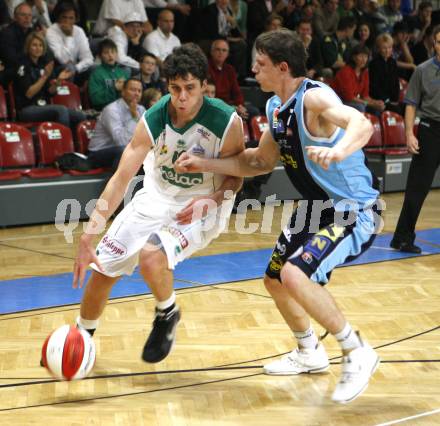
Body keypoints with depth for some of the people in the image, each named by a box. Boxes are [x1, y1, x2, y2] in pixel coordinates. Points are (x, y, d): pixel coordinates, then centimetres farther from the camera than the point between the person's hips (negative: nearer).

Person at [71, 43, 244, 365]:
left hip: (201, 207, -3)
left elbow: (236, 176, -7)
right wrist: (86, 239, -25)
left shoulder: (227, 121, -23)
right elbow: (121, 179, -20)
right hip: (156, 198, 4)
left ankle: (167, 315, 3)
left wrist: (210, 200, -29)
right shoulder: (153, 120, -19)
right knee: (102, 269, 4)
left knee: (151, 256, -31)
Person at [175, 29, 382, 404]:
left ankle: (357, 353, -11)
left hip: (354, 211, -10)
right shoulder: (276, 107, 3)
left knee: (296, 275, -28)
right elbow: (260, 162, 14)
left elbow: (362, 124, -43)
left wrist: (337, 151, -64)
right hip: (317, 207, 10)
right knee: (275, 279, 19)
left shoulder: (314, 98, -24)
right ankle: (309, 353, 41)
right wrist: (204, 164, 7)